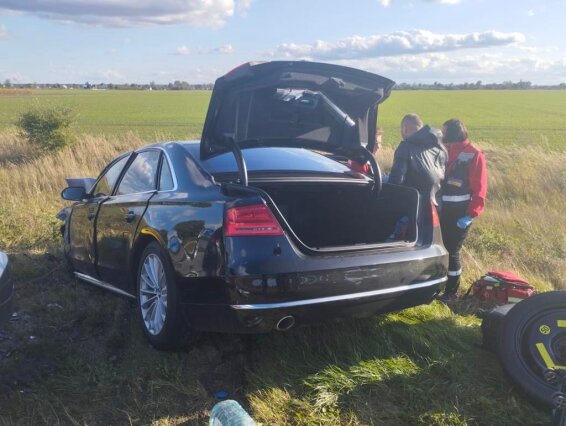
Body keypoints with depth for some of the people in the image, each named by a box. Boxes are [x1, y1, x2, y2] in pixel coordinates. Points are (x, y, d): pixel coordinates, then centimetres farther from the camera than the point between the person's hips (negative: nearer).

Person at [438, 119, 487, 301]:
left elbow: (479, 188, -10)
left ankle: (451, 291, 16)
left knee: (451, 250, 1)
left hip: (459, 212, -5)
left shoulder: (474, 155, -7)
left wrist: (471, 214, -17)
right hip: (440, 209, 5)